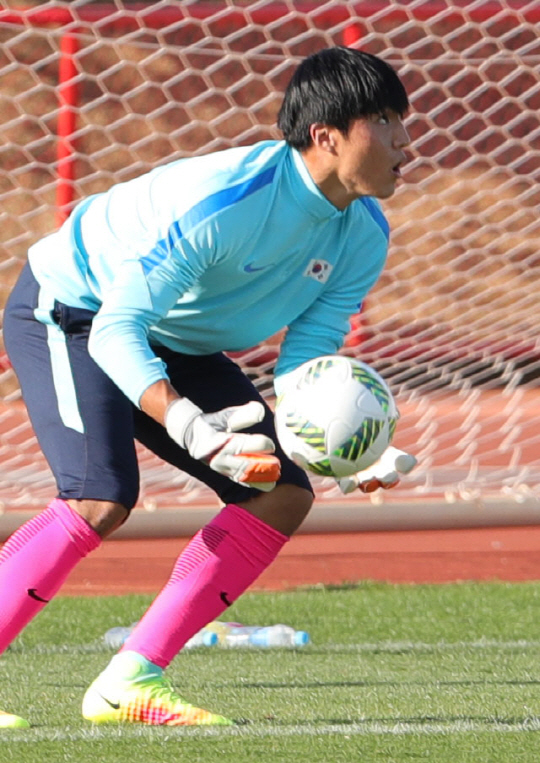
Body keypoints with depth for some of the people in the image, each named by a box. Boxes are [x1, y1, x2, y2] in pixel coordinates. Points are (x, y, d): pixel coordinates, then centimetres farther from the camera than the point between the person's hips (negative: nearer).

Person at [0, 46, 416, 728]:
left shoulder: (364, 237, -12)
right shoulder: (227, 201, -35)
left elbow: (305, 363, -10)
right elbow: (116, 330, -36)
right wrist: (188, 425, -51)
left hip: (177, 342, 8)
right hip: (70, 309, -8)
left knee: (283, 494, -4)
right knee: (102, 499, -28)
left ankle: (127, 683, -3)